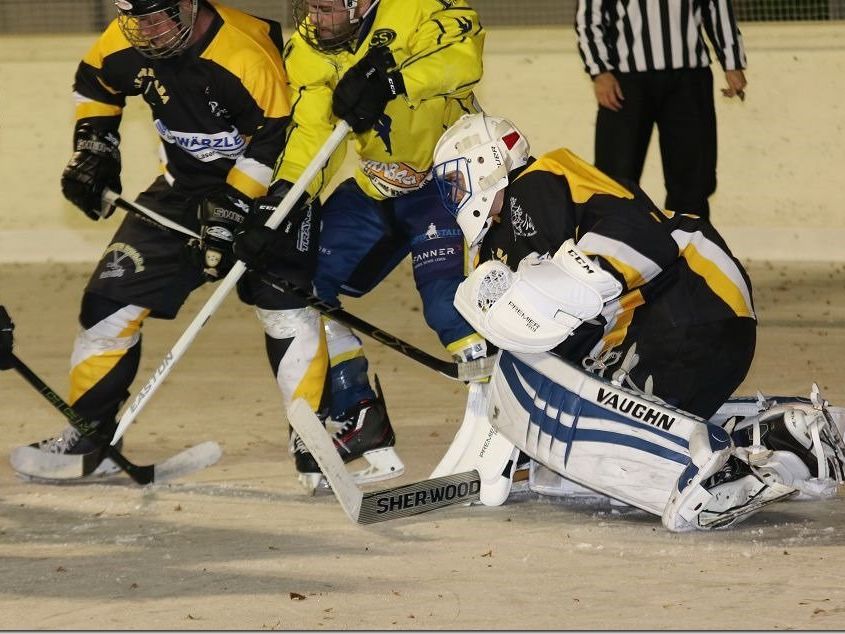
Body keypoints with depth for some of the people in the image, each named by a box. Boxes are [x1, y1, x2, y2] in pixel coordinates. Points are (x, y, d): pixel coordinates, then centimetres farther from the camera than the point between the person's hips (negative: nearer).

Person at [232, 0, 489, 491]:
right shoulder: (307, 54, -7)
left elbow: (464, 49, -38)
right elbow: (310, 135, -14)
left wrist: (390, 81, -48)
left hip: (447, 177, -7)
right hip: (374, 188, 7)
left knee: (447, 302, -25)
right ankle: (357, 416, 15)